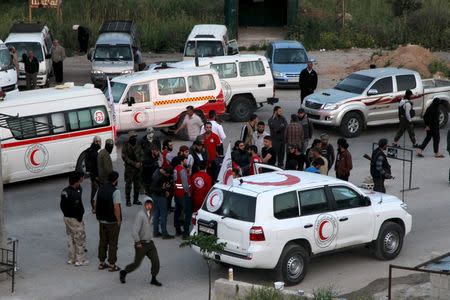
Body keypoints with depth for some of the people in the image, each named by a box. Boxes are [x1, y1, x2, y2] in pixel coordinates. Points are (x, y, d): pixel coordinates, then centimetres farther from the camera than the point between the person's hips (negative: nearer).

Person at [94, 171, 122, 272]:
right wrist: (119, 220, -13)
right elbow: (116, 207, -25)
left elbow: (95, 204, 9)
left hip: (102, 221, 6)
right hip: (113, 222, -6)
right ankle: (111, 265, 8)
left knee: (103, 241, 17)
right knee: (113, 243, 4)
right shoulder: (115, 191, -19)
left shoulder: (100, 189, 3)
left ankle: (102, 263, 24)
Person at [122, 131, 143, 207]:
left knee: (137, 185, 10)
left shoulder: (138, 146, 10)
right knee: (128, 185, -5)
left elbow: (141, 155, 16)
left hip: (138, 168, 5)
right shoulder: (126, 146, -6)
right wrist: (134, 163, -14)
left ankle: (136, 199, 20)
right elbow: (124, 157, -10)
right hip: (129, 168, -5)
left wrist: (139, 162, -5)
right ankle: (128, 201, 0)